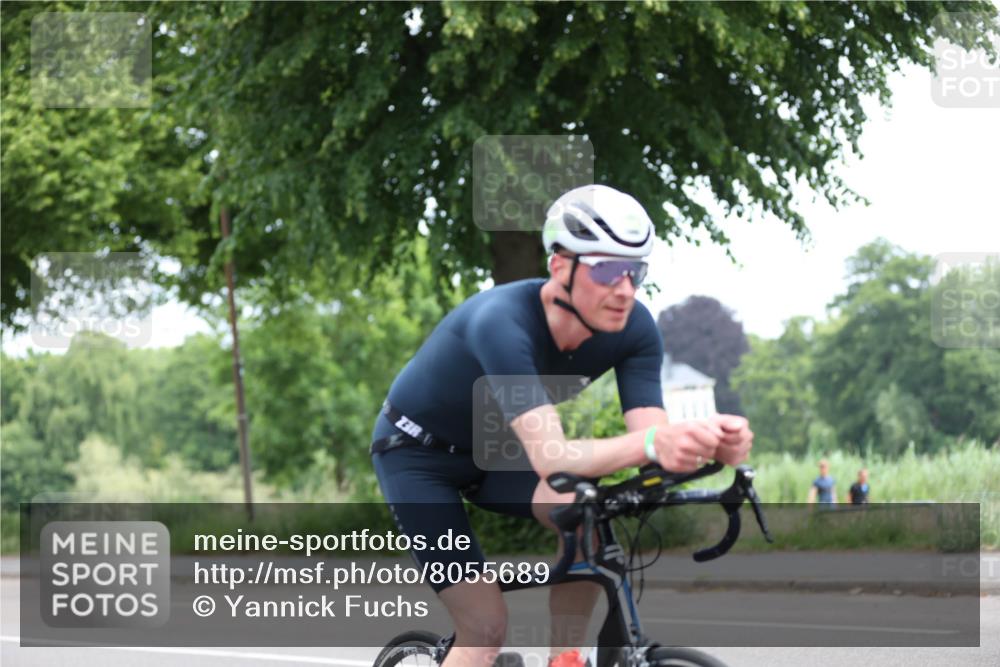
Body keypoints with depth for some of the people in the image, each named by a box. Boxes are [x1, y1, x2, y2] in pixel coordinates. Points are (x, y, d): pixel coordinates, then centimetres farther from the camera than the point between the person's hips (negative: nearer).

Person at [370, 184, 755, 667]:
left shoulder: (634, 329, -21)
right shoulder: (502, 323, -38)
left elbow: (652, 439, -27)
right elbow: (549, 457, -47)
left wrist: (709, 441, -50)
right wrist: (651, 442, -64)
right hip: (417, 452, -5)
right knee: (486, 627, -14)